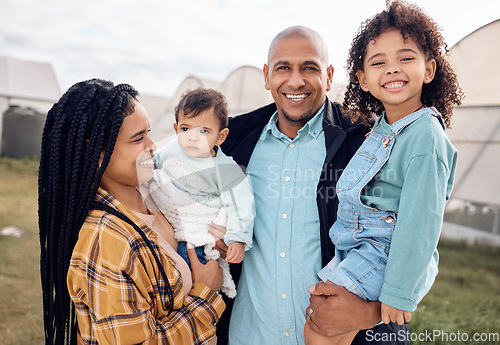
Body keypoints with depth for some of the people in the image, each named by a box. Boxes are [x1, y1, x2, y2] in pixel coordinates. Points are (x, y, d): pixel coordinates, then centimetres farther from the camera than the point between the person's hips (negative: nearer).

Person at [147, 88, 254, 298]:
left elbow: (239, 206, -13)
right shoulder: (171, 151, -3)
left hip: (198, 237, -4)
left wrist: (238, 239, -19)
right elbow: (152, 165, 17)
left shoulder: (224, 169, -15)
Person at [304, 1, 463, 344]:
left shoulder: (426, 136, -21)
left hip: (387, 258, -8)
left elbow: (420, 222, -22)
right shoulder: (383, 129, 7)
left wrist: (399, 293, -20)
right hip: (361, 248, 8)